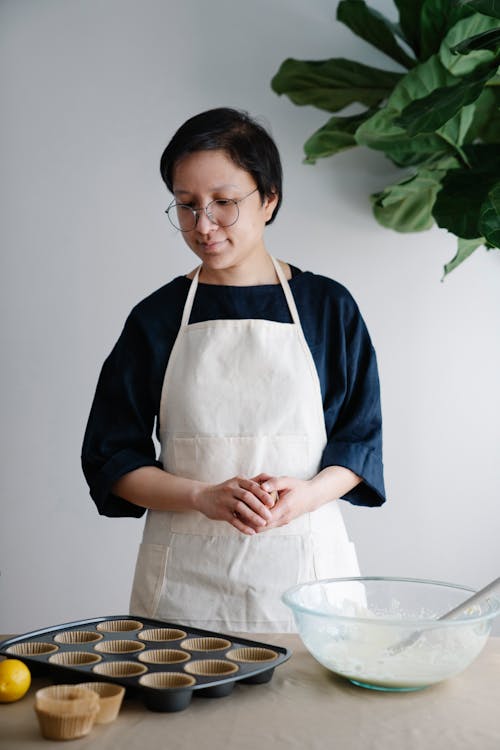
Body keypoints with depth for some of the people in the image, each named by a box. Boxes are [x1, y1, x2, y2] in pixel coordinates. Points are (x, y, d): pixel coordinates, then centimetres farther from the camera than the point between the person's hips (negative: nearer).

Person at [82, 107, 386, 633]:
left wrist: (307, 493, -15)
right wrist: (204, 497, -14)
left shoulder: (328, 307, 3)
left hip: (304, 562, 0)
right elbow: (111, 458, 3)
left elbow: (361, 439, 6)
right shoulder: (157, 318, 3)